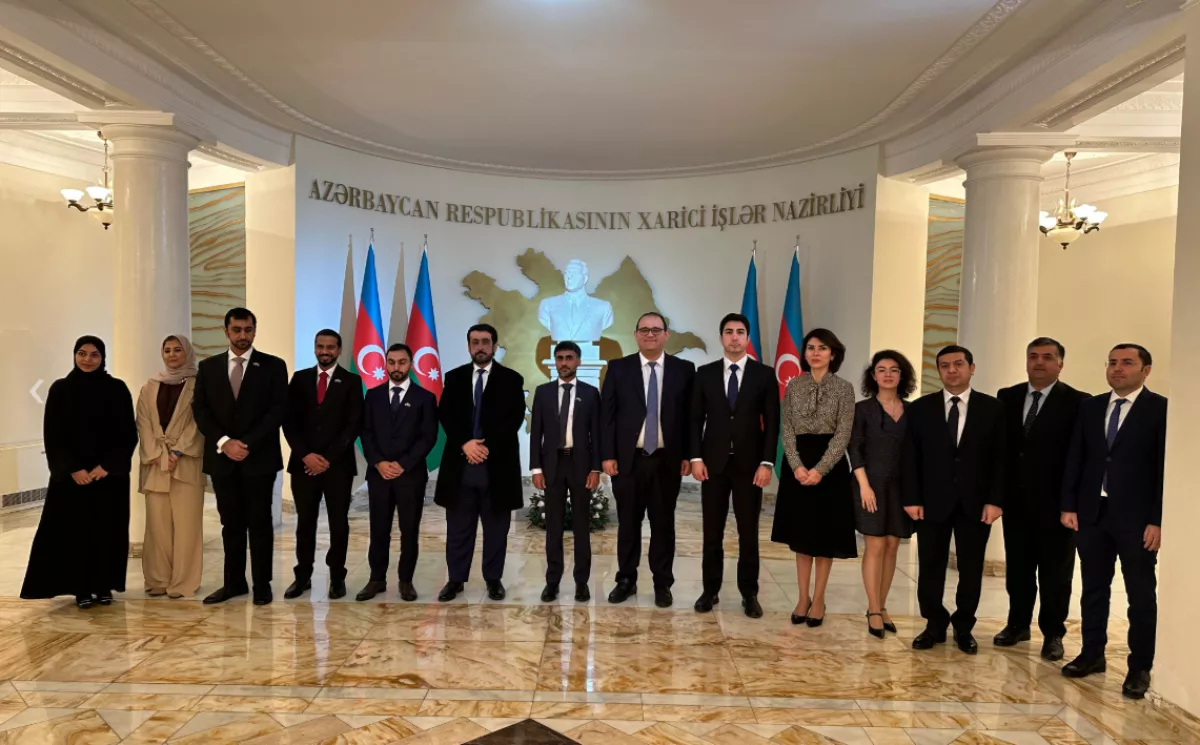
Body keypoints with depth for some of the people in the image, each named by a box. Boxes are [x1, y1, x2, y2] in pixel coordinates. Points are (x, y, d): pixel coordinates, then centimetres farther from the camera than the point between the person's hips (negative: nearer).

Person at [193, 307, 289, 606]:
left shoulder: (273, 366, 1)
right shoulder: (208, 367, 10)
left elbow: (278, 410, -6)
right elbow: (200, 410, 4)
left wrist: (248, 444, -14)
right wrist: (224, 442, -11)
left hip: (259, 457, -3)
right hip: (221, 457, 3)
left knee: (260, 523, 4)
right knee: (231, 523, 10)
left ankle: (262, 584, 12)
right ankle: (234, 582, 20)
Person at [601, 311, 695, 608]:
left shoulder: (684, 369, 3)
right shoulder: (618, 368, 3)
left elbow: (690, 416, 3)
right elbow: (607, 415, 0)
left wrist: (688, 455, -2)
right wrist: (607, 455, -6)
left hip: (667, 460, 0)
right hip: (628, 459, 0)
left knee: (663, 524, 9)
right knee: (628, 523, 10)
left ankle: (662, 584, 21)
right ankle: (626, 580, 24)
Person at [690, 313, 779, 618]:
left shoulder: (765, 374, 1)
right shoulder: (705, 373, 6)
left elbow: (772, 423, -1)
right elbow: (696, 419, 5)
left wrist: (767, 463, -9)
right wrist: (696, 458, -4)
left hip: (749, 464, -1)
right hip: (713, 463, 1)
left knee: (748, 533, 6)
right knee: (712, 532, 8)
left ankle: (749, 594, 18)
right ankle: (710, 590, 19)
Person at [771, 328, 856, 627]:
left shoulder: (844, 388, -3)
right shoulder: (794, 386, 4)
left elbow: (843, 435, -8)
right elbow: (787, 430, 1)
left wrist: (820, 469, -17)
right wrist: (797, 466, -13)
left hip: (830, 465, -2)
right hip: (798, 465, 2)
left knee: (825, 535, 6)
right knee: (801, 534, 10)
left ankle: (818, 599, 19)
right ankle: (803, 597, 21)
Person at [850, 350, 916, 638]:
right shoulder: (863, 408, -1)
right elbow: (855, 450, -5)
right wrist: (864, 485, -13)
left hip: (901, 486, 3)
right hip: (872, 484, -3)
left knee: (892, 547, 6)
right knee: (875, 547, -3)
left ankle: (881, 607, 16)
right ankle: (873, 610, 5)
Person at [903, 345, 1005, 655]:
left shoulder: (993, 408, 3)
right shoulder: (920, 408, 3)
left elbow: (1000, 458, 0)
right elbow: (910, 457, 0)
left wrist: (995, 500, -8)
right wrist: (912, 498, -7)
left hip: (976, 502, 0)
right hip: (932, 501, 0)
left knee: (971, 569, 9)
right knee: (930, 567, 6)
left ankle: (964, 627, 25)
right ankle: (935, 625, 21)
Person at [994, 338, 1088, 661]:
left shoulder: (1078, 402, -7)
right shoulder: (1007, 397, 7)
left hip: (1056, 501, -4)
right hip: (1016, 498, 4)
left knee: (1055, 570, 8)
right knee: (1017, 566, 14)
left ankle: (1053, 633, 21)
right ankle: (1018, 624, 28)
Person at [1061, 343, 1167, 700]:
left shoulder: (1161, 409, -5)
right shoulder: (1090, 407, 9)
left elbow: (1165, 467, -9)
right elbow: (1075, 458, 8)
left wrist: (1158, 520, -13)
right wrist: (1069, 505, 3)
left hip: (1136, 517, -4)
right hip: (1092, 512, 4)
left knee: (1141, 594, 6)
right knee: (1093, 588, 13)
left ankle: (1140, 667, 17)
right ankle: (1092, 654, 25)